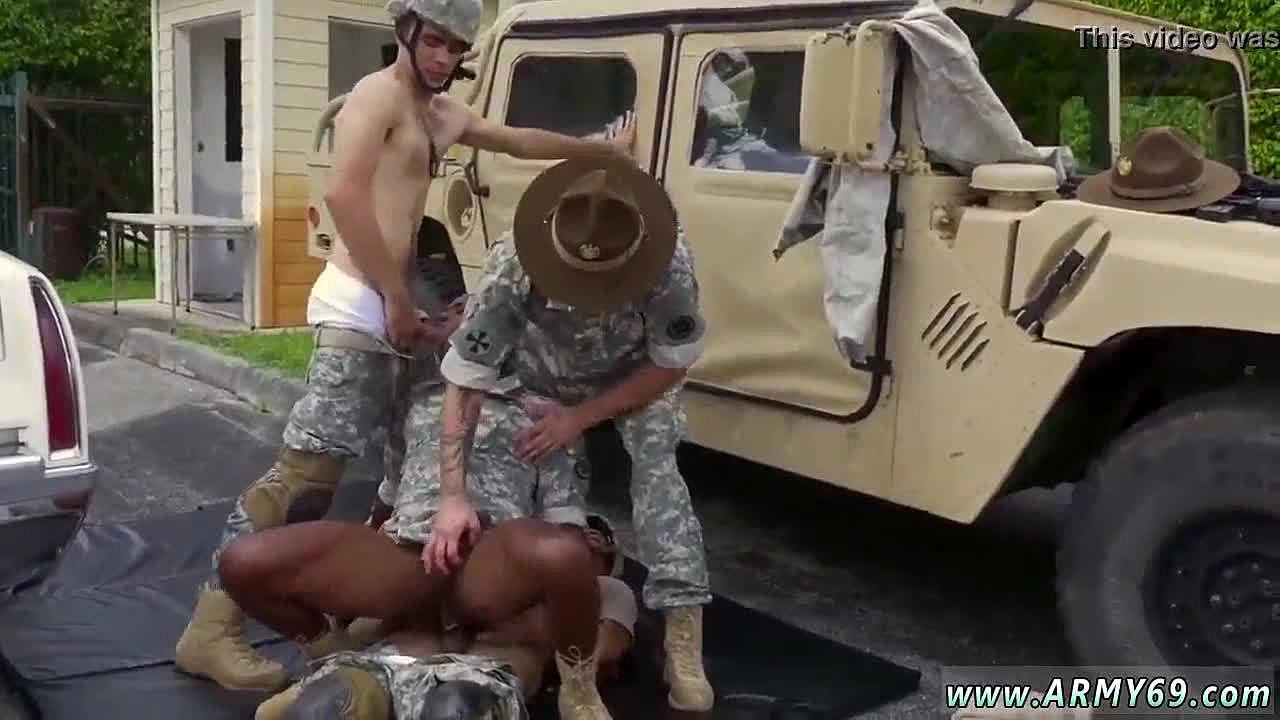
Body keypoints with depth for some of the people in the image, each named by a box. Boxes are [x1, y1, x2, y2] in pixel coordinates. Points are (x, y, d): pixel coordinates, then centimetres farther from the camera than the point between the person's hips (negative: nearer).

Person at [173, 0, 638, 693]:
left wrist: (602, 149, 45)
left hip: (395, 306, 10)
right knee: (306, 468, -13)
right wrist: (396, 299, -18)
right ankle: (212, 626, -7)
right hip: (359, 307, -10)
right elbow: (344, 195, -21)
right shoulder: (379, 94, -6)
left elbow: (520, 140, 38)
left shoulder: (445, 113, 21)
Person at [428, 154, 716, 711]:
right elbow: (465, 384, -32)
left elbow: (672, 364, -21)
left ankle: (684, 627, -21)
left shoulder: (669, 263, -39)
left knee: (656, 463, -21)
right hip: (543, 377, 2)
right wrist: (453, 498, -38)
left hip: (637, 377, -2)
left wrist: (580, 417, -26)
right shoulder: (511, 265, -38)